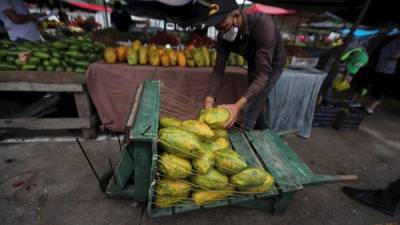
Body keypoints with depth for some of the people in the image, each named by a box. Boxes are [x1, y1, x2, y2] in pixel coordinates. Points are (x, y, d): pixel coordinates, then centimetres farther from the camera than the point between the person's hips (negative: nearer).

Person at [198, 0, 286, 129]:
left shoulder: (263, 25, -40)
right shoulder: (223, 36, -23)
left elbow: (263, 73, -44)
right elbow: (219, 69, -23)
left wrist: (238, 105, -55)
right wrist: (209, 99, -39)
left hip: (272, 63, -6)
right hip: (253, 63, 6)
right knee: (256, 100, 18)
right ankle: (263, 131, 41)